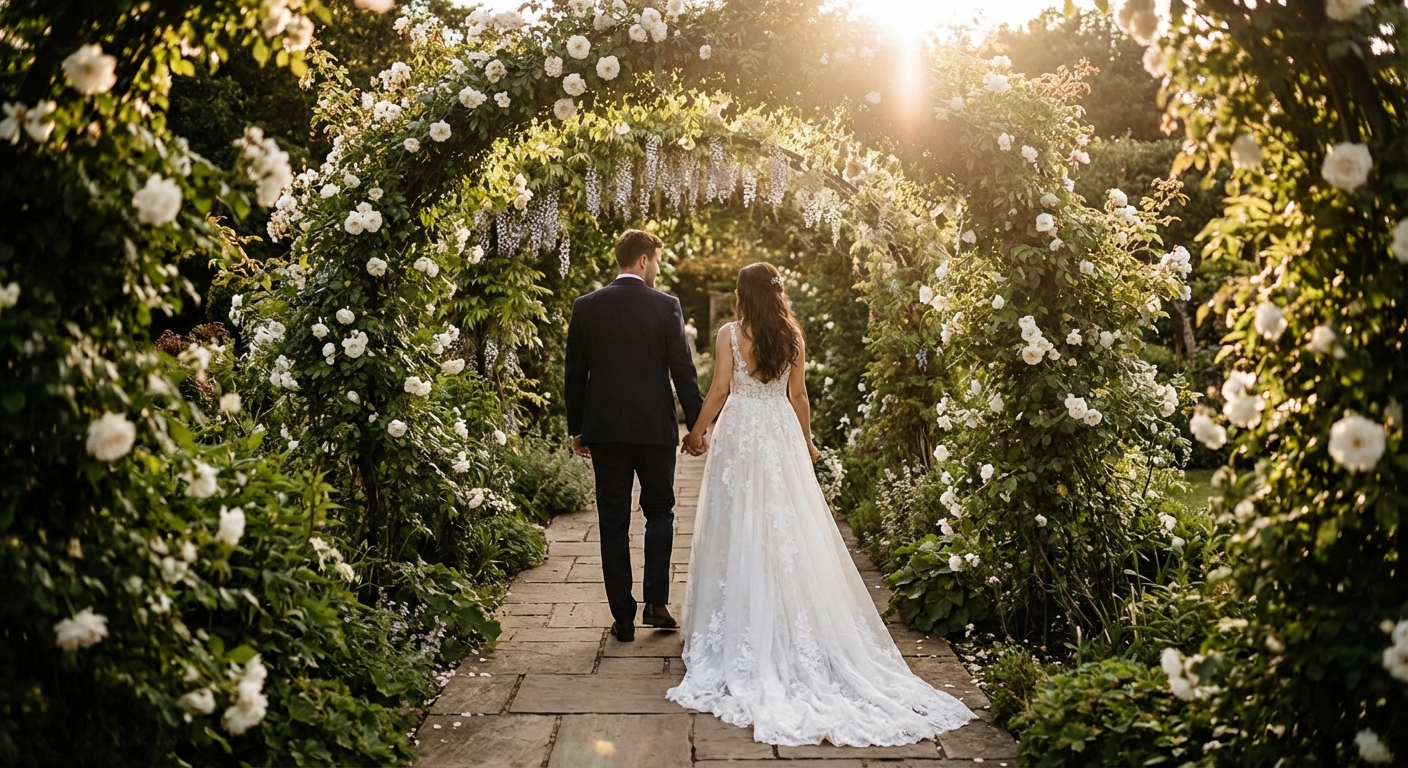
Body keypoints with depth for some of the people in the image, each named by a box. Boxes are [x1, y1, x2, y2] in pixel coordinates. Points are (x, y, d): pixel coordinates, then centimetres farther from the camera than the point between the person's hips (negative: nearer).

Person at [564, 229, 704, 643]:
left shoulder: (586, 306, 1)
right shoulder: (665, 306, -5)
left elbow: (575, 373, 4)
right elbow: (683, 371, -6)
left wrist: (576, 429, 12)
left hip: (604, 430, 2)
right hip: (655, 429, -1)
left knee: (613, 524, 7)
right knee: (659, 513, 16)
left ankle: (623, 617, 10)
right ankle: (655, 602, 8)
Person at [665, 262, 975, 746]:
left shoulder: (730, 334, -7)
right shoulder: (793, 336, 3)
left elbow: (720, 389, -8)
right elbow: (797, 395, 7)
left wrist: (697, 430, 5)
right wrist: (806, 440, 19)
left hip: (740, 436, -3)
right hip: (781, 435, 3)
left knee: (742, 530, 4)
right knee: (787, 528, 8)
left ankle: (745, 630, 10)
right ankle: (795, 631, 13)